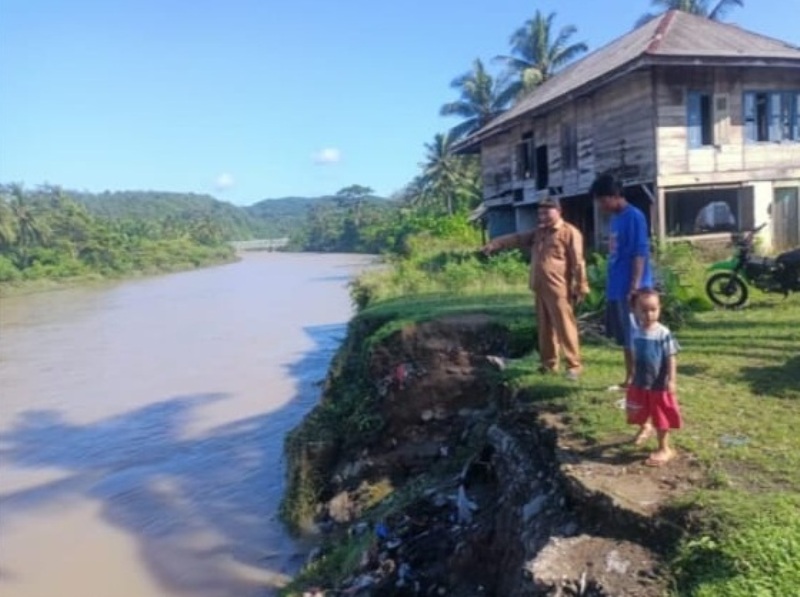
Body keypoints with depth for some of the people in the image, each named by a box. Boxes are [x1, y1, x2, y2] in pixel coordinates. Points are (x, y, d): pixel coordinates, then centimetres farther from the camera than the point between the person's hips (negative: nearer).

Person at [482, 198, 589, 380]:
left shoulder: (569, 232, -5)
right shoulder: (538, 232, 17)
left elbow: (578, 262, -8)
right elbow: (517, 239, 9)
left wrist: (581, 287, -11)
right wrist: (495, 244, -4)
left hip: (558, 290, -7)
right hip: (540, 289, 7)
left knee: (565, 327, -6)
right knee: (545, 327, 13)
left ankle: (573, 365, 1)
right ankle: (549, 363, 24)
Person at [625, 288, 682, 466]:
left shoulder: (663, 333, -19)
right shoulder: (635, 331, -5)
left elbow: (671, 358, -15)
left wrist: (671, 380, -19)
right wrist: (633, 376, 11)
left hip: (660, 384, -5)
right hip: (639, 382, 5)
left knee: (661, 418, 6)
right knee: (638, 412, 23)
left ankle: (664, 449, 21)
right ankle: (645, 428, 55)